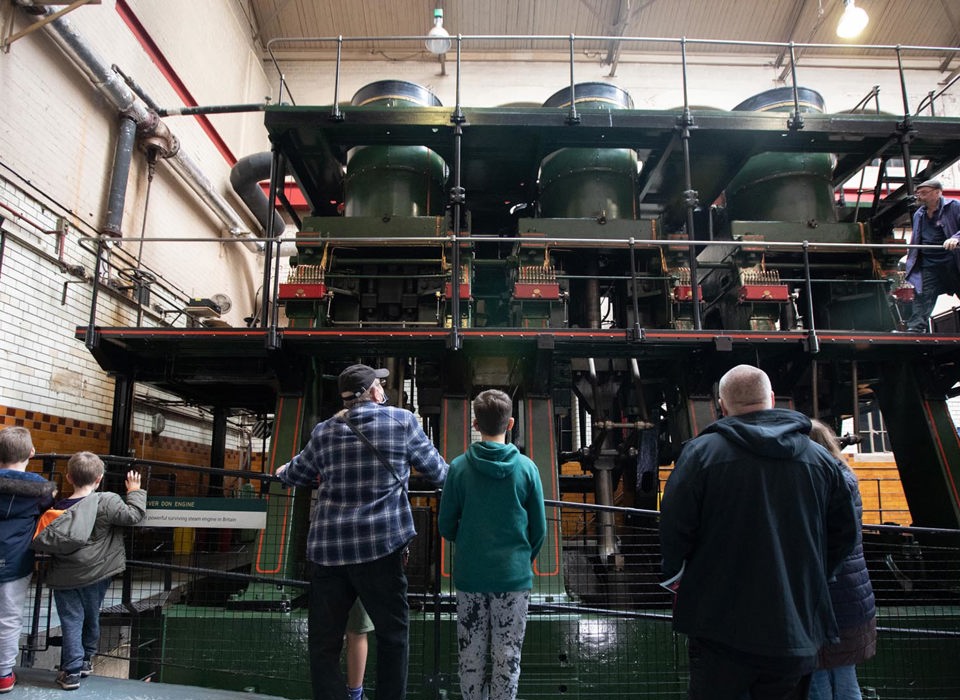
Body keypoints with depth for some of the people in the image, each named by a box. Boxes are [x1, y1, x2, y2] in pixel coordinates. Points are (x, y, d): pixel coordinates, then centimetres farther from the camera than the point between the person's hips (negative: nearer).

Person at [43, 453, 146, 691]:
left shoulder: (58, 508, -4)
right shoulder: (107, 502, -18)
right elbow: (134, 514, -14)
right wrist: (135, 491, -2)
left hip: (64, 578, 1)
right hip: (96, 574, -1)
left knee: (71, 622, 7)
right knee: (91, 618, 17)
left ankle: (71, 671, 7)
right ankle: (85, 660, 30)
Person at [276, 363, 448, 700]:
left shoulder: (324, 432, 8)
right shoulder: (402, 420, -1)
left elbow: (296, 475, 22)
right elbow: (436, 469, 9)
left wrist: (283, 471, 46)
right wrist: (453, 478, 32)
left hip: (327, 549, 3)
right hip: (380, 545, -3)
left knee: (324, 641, 13)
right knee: (392, 633, 12)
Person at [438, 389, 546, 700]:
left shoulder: (459, 467, -8)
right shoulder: (526, 468, -8)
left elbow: (445, 525, -1)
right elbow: (539, 529, -1)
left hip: (470, 575, 1)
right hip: (514, 576, 0)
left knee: (471, 656, 14)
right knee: (507, 657, 11)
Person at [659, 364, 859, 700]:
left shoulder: (701, 452, -13)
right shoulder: (821, 459, 0)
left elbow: (674, 528, -12)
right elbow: (844, 534, 9)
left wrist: (676, 577, 8)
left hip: (721, 629, -3)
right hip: (798, 632, 4)